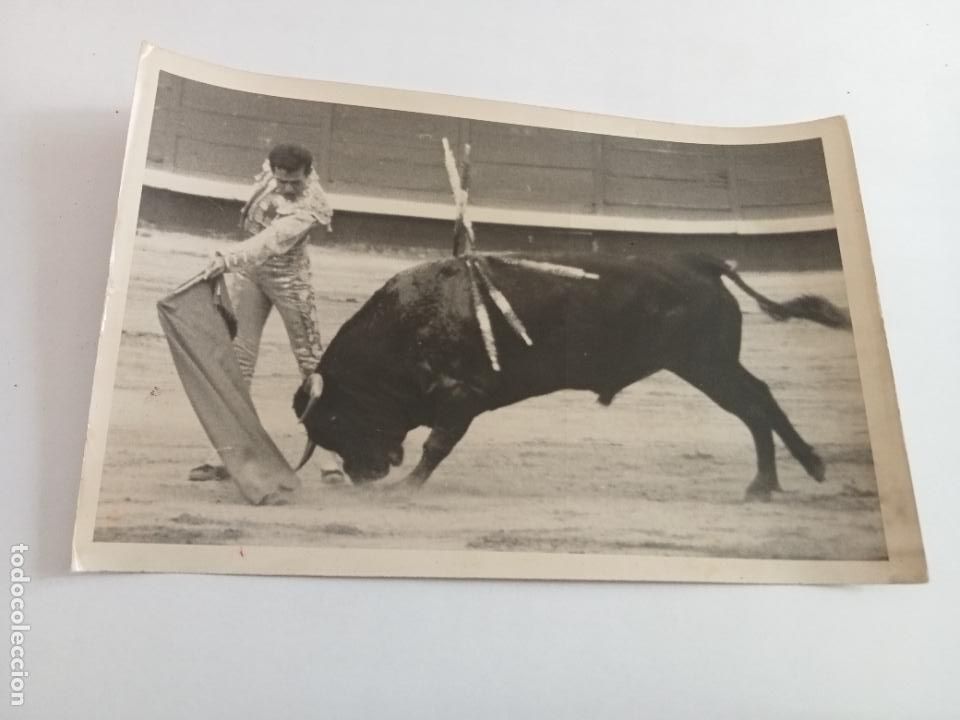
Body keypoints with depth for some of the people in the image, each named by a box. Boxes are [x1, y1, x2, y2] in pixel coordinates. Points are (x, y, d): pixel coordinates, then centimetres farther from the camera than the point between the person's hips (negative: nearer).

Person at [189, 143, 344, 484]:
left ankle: (329, 453, 2)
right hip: (248, 272, 6)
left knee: (310, 359, -5)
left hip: (287, 280, -6)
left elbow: (271, 241, -40)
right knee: (237, 359, 2)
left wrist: (229, 258, -52)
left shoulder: (310, 209, -26)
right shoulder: (272, 169, -7)